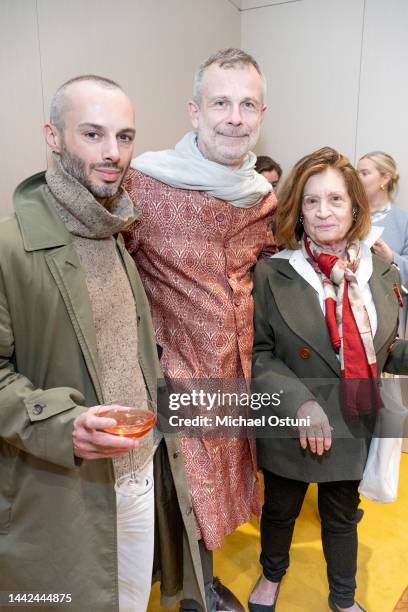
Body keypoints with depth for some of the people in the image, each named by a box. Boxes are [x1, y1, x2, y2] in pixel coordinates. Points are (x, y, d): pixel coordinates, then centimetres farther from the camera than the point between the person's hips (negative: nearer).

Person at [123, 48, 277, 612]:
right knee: (191, 501, 15)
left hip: (238, 374, 6)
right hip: (177, 377, -5)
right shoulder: (144, 183, -18)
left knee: (217, 491, 25)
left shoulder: (265, 195, 0)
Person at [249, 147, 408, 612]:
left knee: (342, 514, 25)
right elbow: (257, 352, -13)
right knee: (281, 508, 23)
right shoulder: (272, 274, -16)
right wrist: (298, 402, -25)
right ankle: (271, 575, 55)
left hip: (354, 424, 3)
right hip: (292, 427, -3)